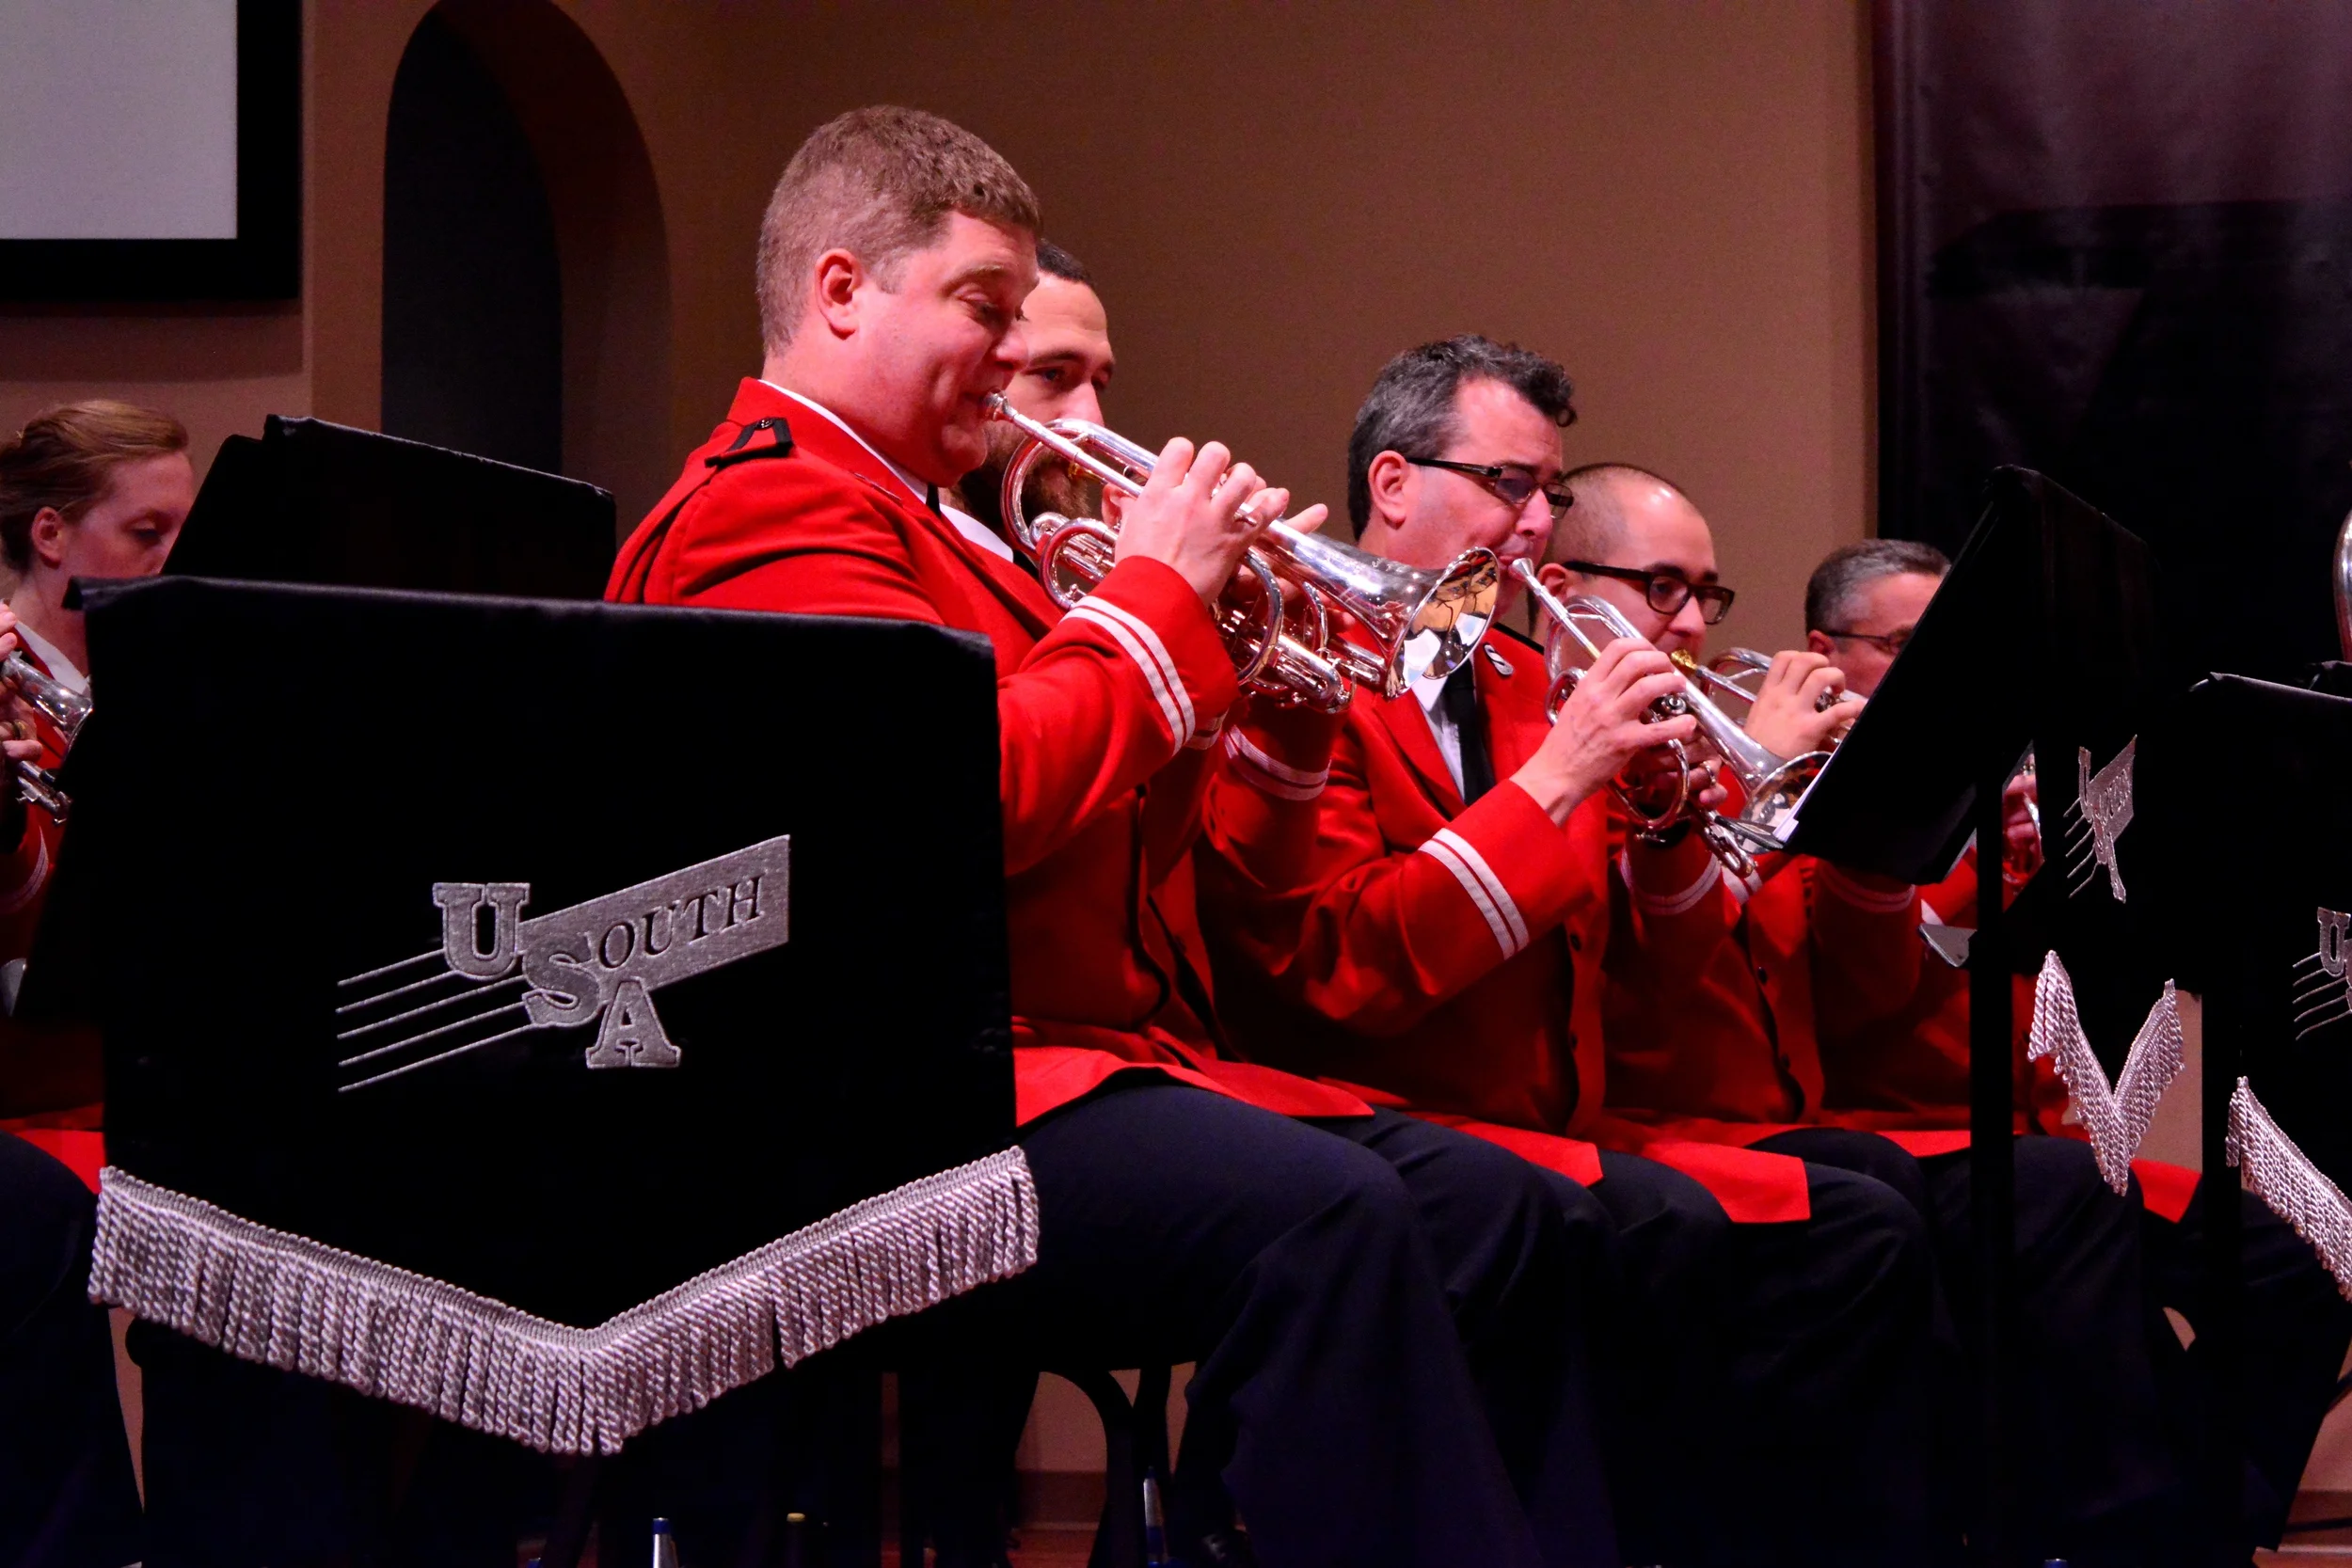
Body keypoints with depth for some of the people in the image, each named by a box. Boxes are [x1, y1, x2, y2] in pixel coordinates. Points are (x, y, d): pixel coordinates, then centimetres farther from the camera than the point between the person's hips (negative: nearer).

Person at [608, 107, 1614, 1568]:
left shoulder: (903, 517, 26)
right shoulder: (775, 507, -7)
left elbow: (1109, 859, 25)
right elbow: (975, 799, -21)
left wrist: (1202, 644, 10)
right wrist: (1158, 592, -6)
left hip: (1083, 1051, 11)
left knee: (1505, 1217, -1)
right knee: (1324, 1215, -32)